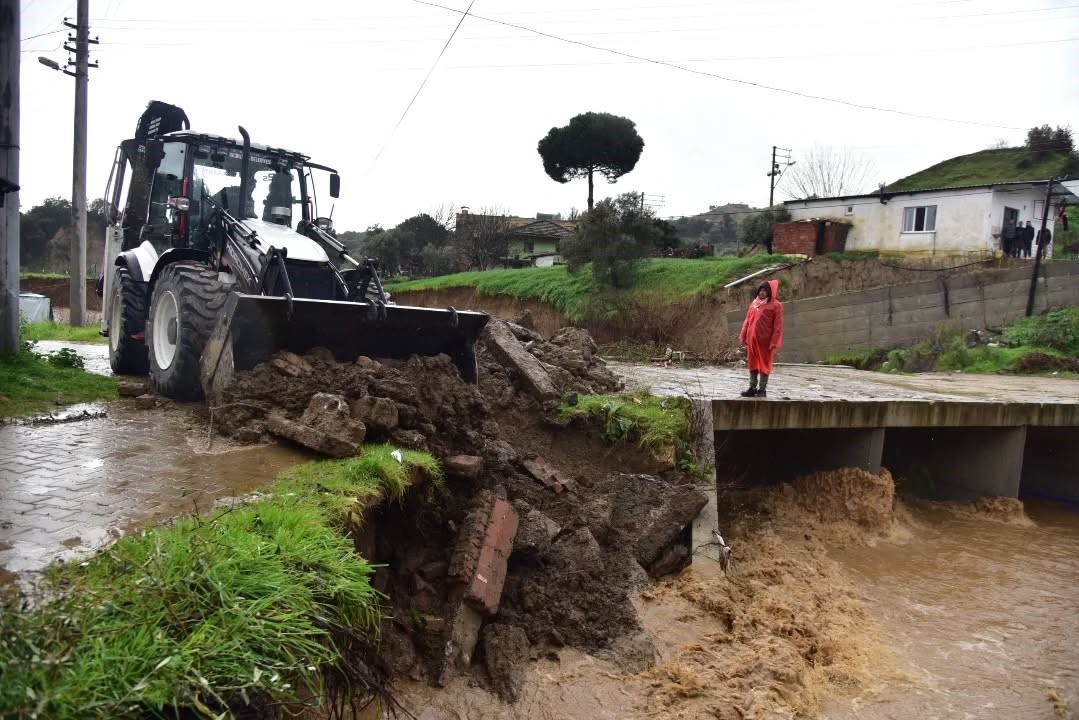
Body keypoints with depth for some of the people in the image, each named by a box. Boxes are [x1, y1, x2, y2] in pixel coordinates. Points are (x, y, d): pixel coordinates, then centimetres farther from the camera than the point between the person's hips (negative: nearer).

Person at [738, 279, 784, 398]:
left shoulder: (776, 305, -5)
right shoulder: (754, 303, 13)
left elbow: (778, 326, -9)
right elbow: (747, 321, 15)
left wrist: (774, 343, -15)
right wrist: (743, 337, 9)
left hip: (765, 341, -6)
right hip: (752, 340, 6)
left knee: (764, 365, 2)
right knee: (752, 364, 11)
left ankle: (762, 390, 9)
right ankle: (752, 388, 19)